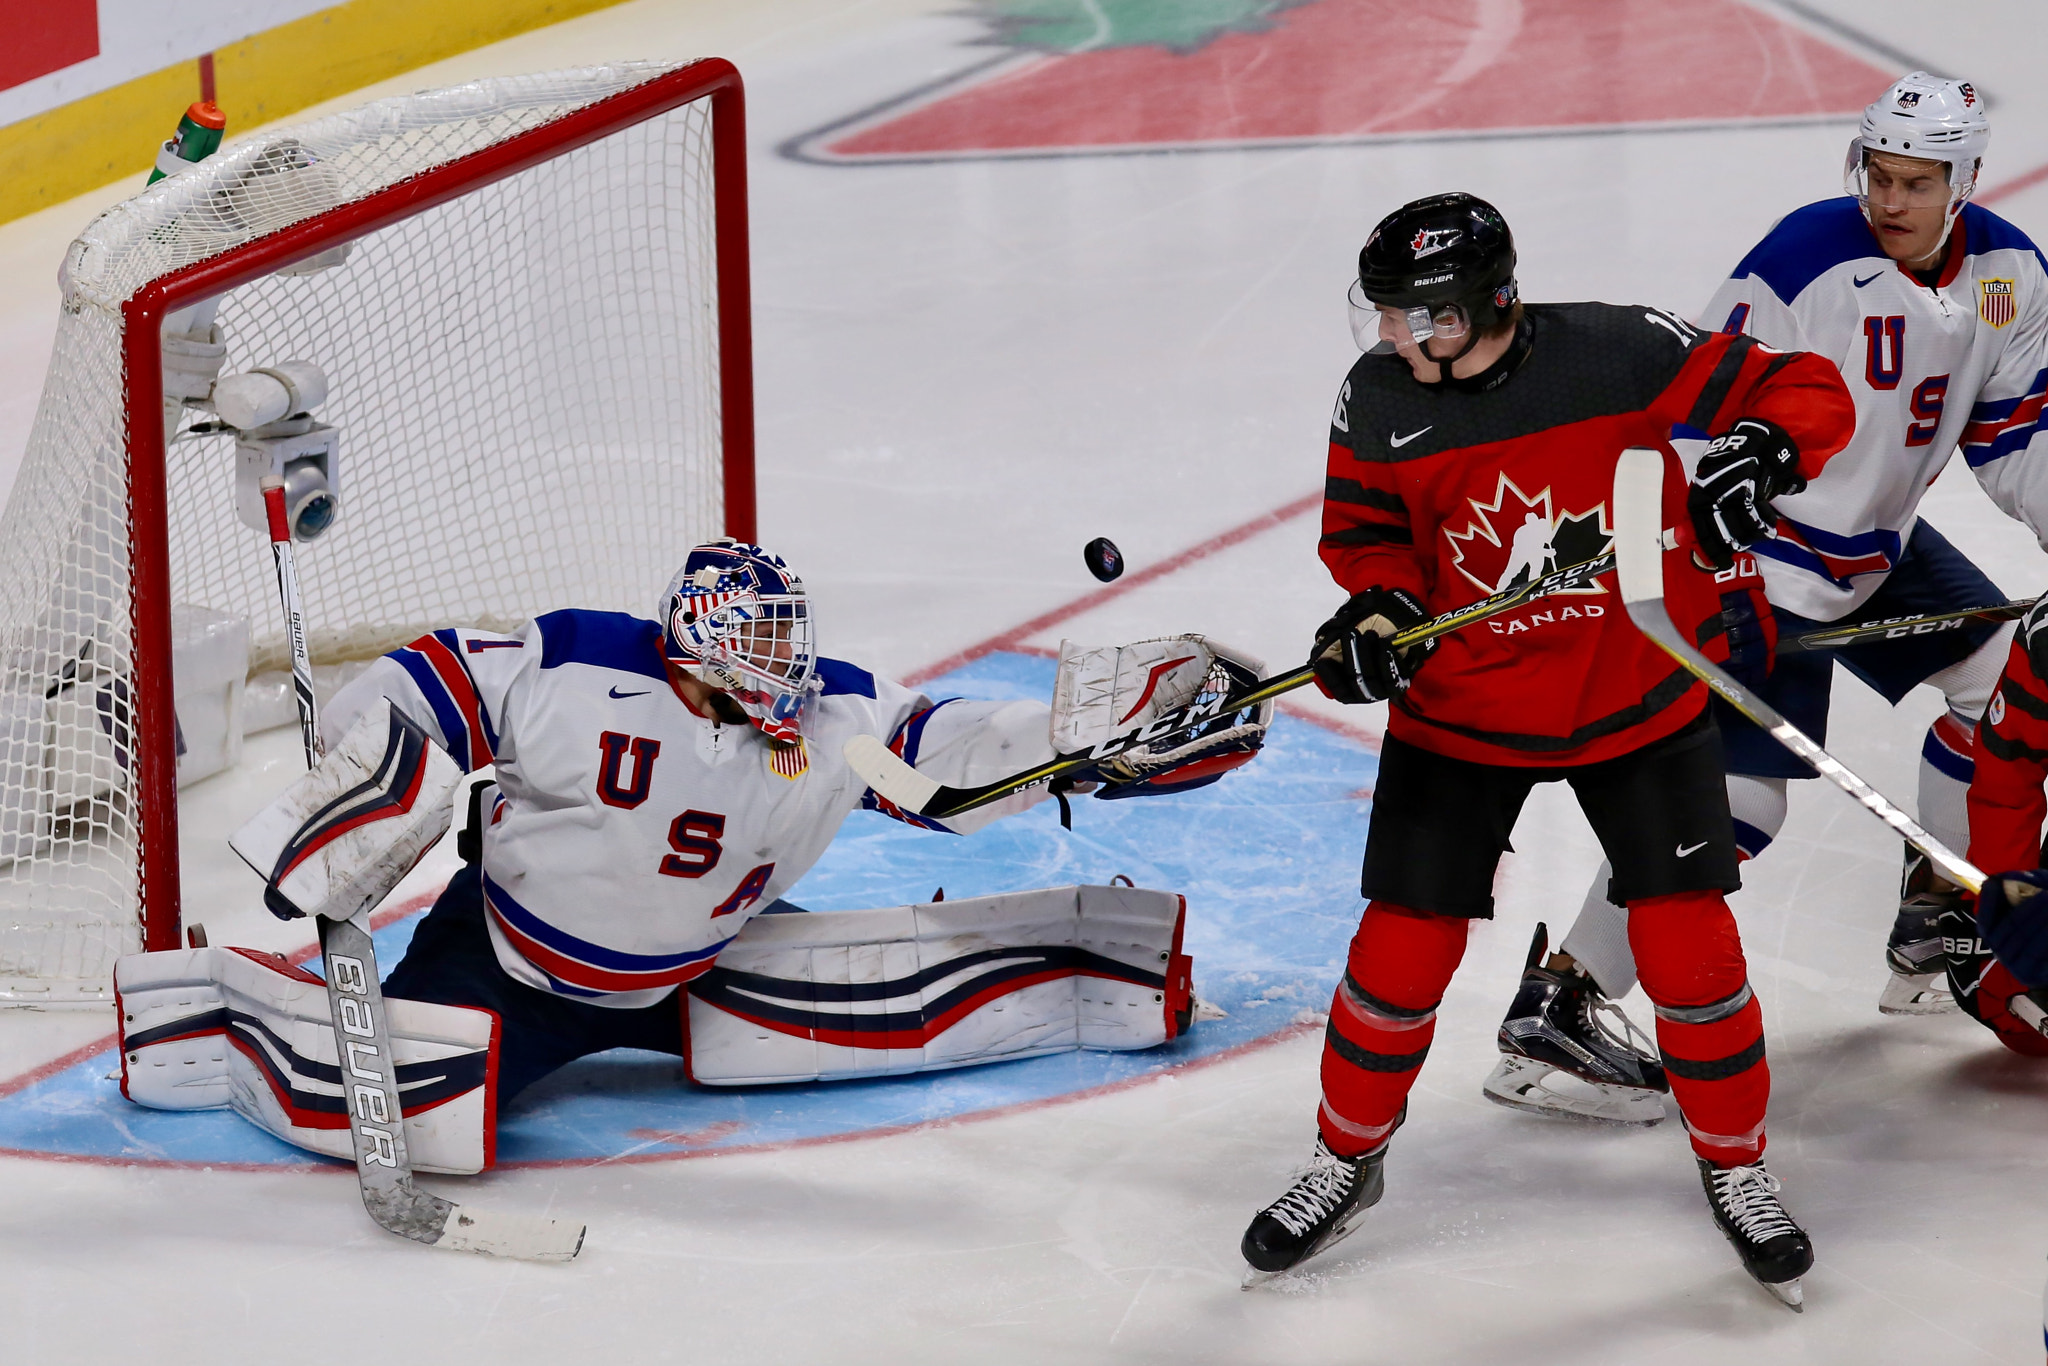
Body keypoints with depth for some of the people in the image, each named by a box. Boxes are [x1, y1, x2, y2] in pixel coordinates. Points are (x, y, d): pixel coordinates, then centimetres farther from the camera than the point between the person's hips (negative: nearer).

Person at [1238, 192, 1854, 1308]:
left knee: (1688, 945, -3)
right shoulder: (1380, 401, -12)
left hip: (1637, 701, -2)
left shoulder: (1622, 356, -22)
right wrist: (1380, 604, -16)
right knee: (1403, 947, 2)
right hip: (1459, 709, 2)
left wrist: (1762, 453, -36)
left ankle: (1735, 1168, 19)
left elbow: (1807, 394, -16)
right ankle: (1346, 1163, 25)